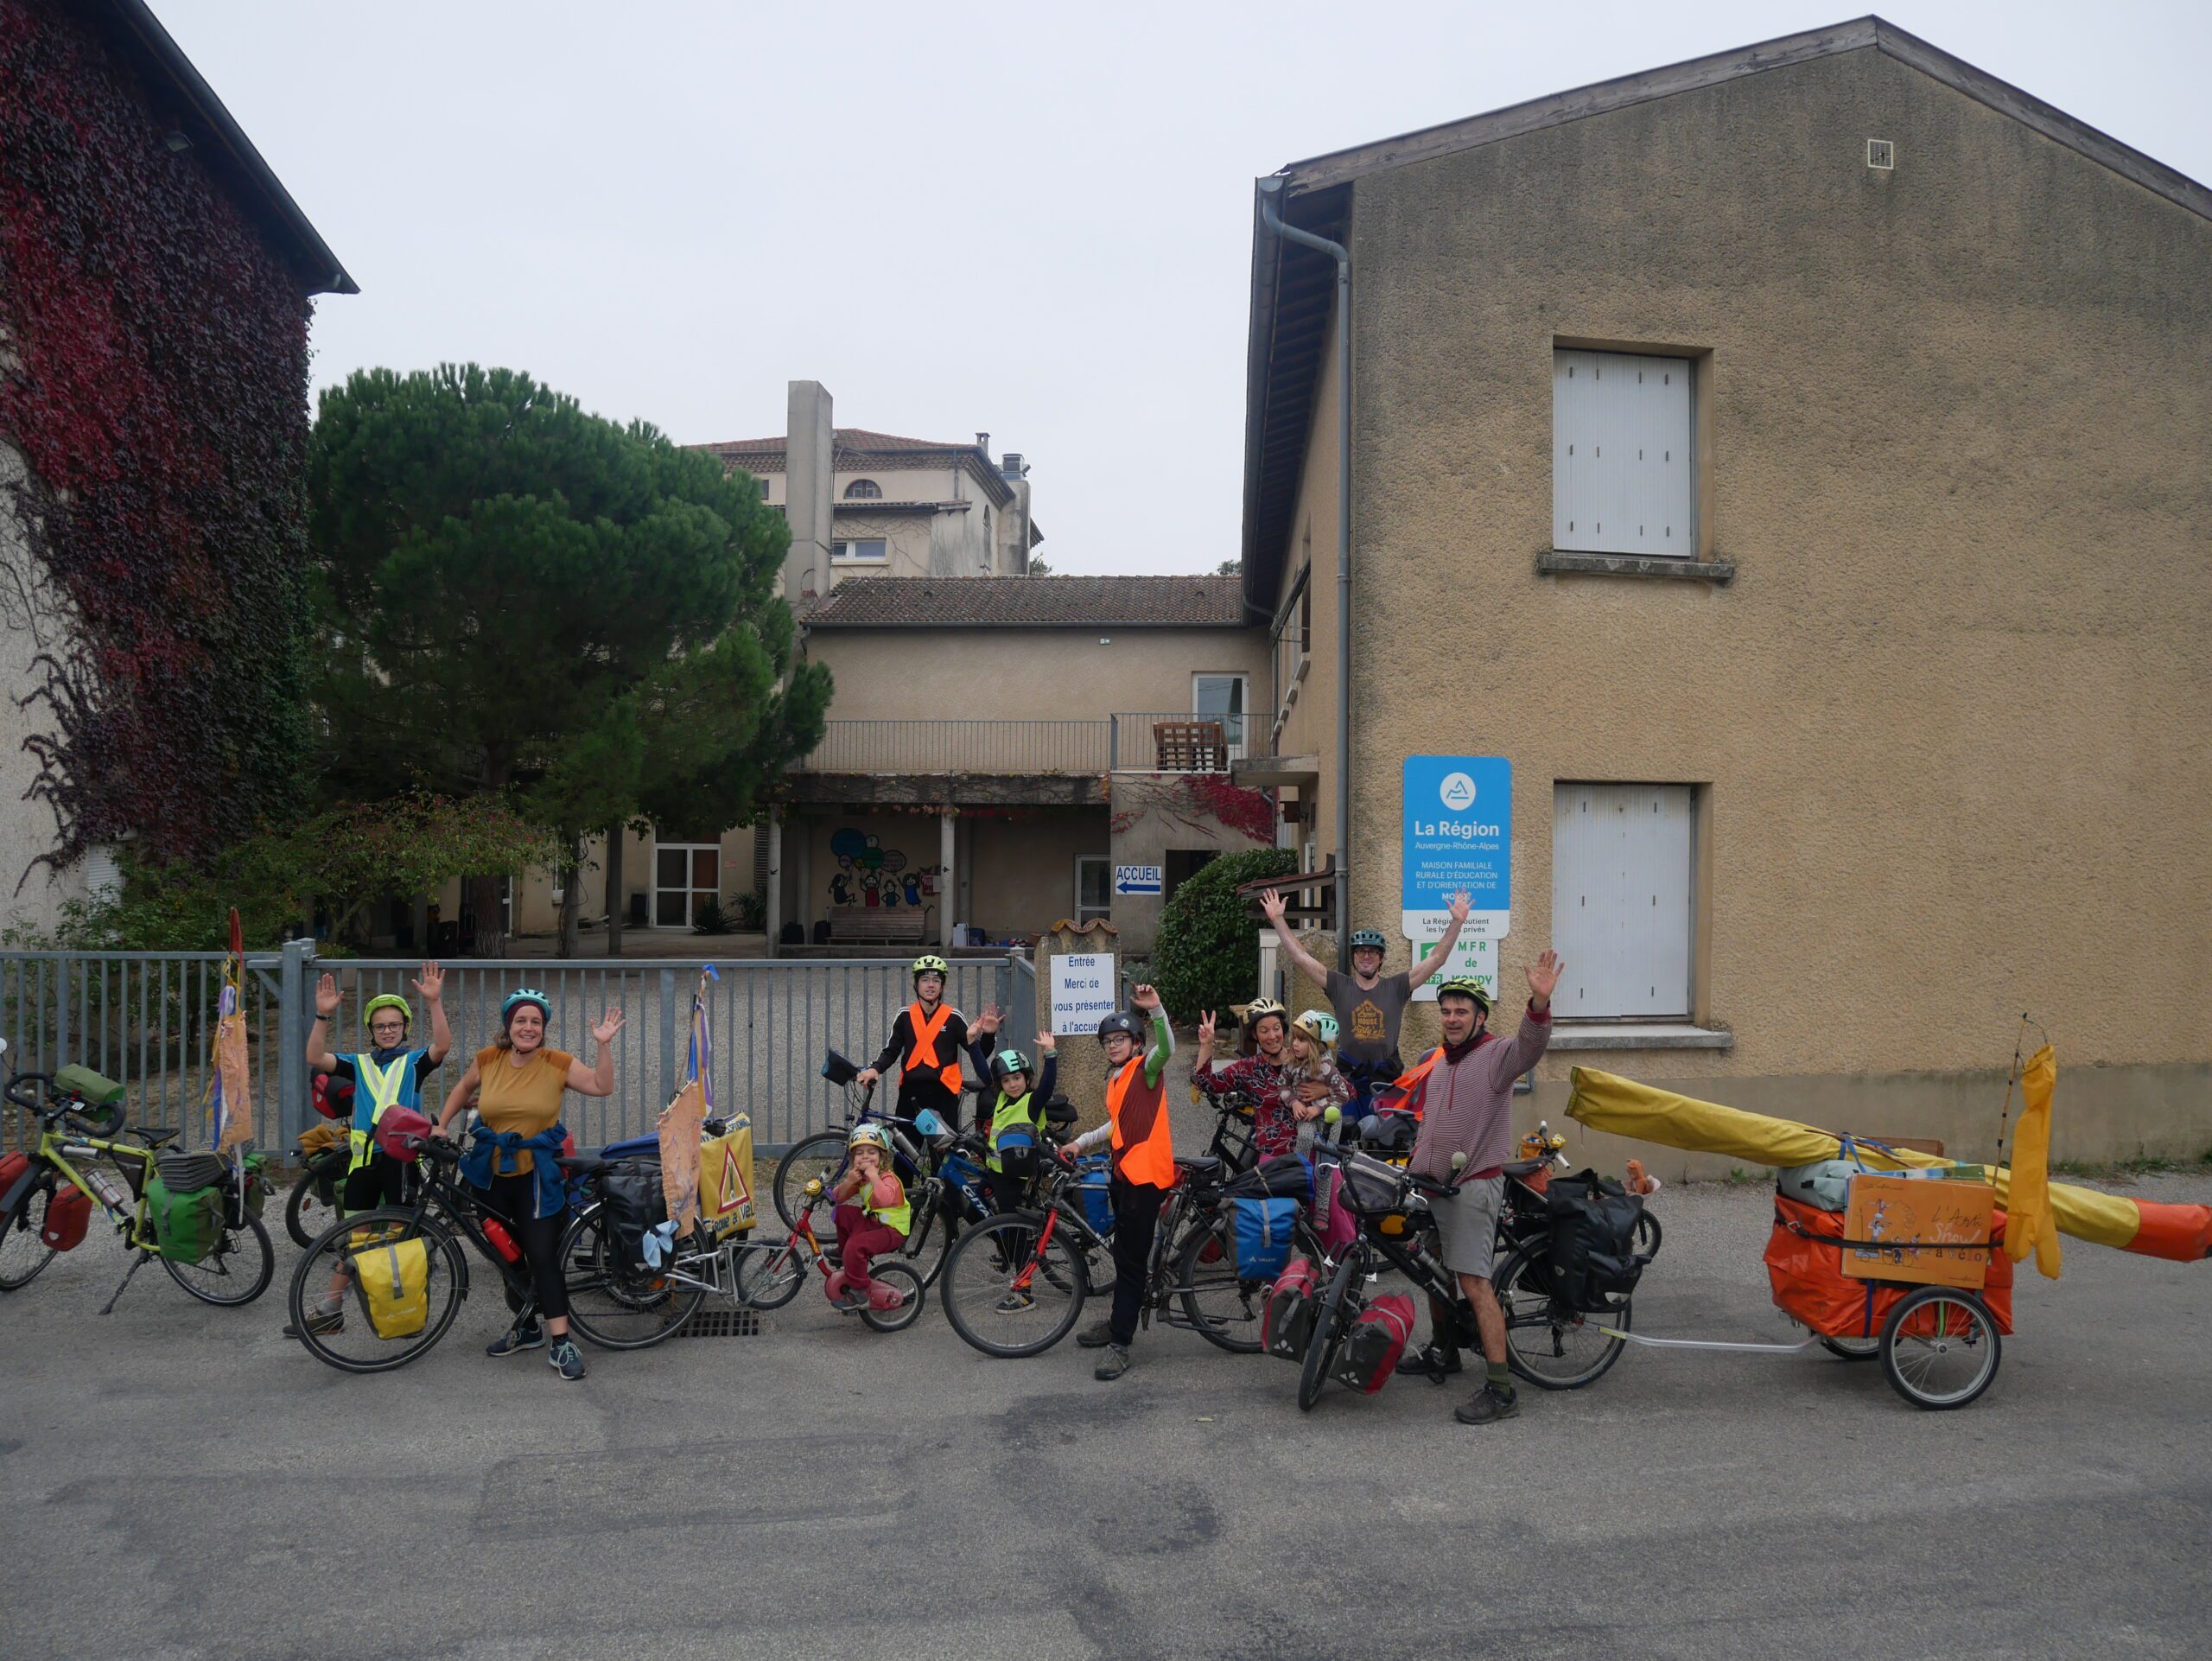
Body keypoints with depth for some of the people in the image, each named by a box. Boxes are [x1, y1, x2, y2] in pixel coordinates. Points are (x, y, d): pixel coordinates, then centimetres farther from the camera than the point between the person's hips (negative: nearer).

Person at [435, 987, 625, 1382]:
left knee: (542, 1256, -10)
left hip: (538, 1175, -4)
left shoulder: (557, 1063, -7)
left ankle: (561, 1344, -7)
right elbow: (463, 1088, 19)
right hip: (492, 1174, 4)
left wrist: (604, 1045, -20)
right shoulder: (488, 1060, 0)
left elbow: (602, 1086, -11)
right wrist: (441, 1125, 15)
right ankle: (528, 1326, 31)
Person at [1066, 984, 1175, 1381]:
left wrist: (1156, 1010, -43)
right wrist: (1082, 1142, 20)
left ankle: (1120, 1345, -5)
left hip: (1146, 1172, -9)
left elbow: (1166, 1048, -29)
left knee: (1131, 1259, -7)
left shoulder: (1145, 1068, -8)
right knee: (1126, 1255, 20)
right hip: (1123, 1169, 9)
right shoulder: (1115, 1078, 17)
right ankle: (1119, 1322, 33)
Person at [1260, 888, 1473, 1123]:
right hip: (1348, 1082, 0)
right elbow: (1301, 957, 1)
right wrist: (1277, 919, -4)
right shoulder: (1339, 986, 5)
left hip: (1386, 1084, 0)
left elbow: (1436, 959, 1)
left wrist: (1457, 922, -7)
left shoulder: (1396, 987, 4)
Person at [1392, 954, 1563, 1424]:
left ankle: (1501, 1389, -12)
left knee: (1473, 1280, -14)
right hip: (1430, 1182, 8)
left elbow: (1530, 1045, -31)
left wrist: (1540, 1001, -48)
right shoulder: (1435, 1061, 15)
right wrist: (1413, 1163, 19)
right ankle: (1443, 1351, 38)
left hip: (1473, 1184, -8)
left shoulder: (1496, 1056, -8)